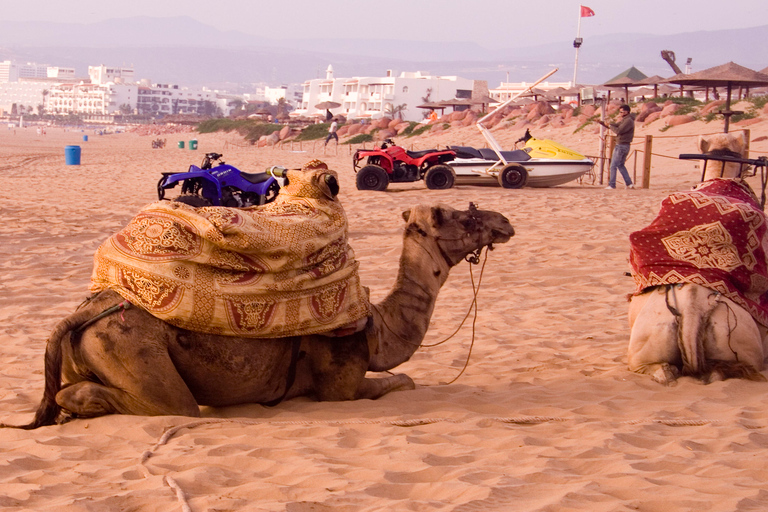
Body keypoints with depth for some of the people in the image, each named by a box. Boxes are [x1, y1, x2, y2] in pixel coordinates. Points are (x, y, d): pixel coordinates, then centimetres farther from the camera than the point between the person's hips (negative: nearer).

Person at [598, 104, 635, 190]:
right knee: (621, 165, 17)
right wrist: (601, 122, 10)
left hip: (621, 146, -10)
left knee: (613, 166, -5)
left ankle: (612, 185, -3)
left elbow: (618, 131, -24)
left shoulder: (628, 121, -16)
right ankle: (629, 183, 15)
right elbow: (615, 126, 19)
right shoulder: (624, 120, 16)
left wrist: (610, 126, -9)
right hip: (625, 146, 10)